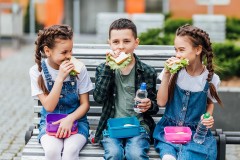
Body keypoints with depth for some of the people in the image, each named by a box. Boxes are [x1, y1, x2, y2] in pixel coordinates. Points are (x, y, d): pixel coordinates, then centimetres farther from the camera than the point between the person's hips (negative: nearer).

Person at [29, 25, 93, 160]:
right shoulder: (37, 71, -7)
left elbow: (85, 104, 0)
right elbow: (49, 107, -12)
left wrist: (70, 119, -20)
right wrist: (60, 78, -22)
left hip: (75, 120, 0)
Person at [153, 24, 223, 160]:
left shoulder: (210, 78, -4)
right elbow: (161, 102, -5)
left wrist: (208, 117, -6)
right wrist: (166, 75, -13)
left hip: (196, 132, 0)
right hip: (169, 128, 0)